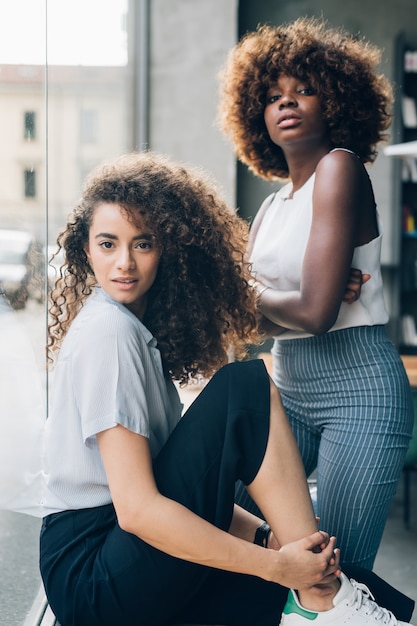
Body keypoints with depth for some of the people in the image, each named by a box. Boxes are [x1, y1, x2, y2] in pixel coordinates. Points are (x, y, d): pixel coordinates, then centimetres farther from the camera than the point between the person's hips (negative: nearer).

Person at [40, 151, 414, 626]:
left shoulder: (137, 329, 14)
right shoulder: (107, 332, -14)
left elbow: (186, 480, 13)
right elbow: (137, 507, -21)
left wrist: (270, 537, -2)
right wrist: (274, 564, -19)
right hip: (91, 575, -8)